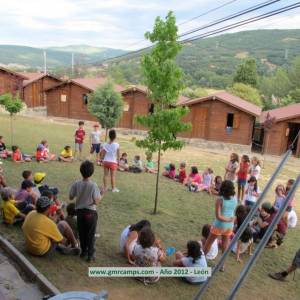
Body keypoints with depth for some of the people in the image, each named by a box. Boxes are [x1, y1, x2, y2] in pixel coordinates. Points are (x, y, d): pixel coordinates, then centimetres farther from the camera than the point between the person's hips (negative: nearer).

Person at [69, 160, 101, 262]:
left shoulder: (76, 184, -10)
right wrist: (100, 196, -1)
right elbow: (96, 201, -19)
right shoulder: (93, 185, -20)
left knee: (82, 233, 19)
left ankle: (84, 251, 32)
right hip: (91, 213, -3)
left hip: (79, 211, 3)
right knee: (90, 234, 10)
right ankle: (90, 255, 16)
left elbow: (71, 197, 0)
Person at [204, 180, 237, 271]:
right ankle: (222, 265, 30)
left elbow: (218, 216, -22)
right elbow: (233, 214, 4)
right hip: (229, 226, 5)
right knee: (225, 246, 19)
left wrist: (228, 219, -11)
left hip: (219, 225, -4)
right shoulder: (235, 199, -5)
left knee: (208, 243, 16)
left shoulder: (220, 199, -20)